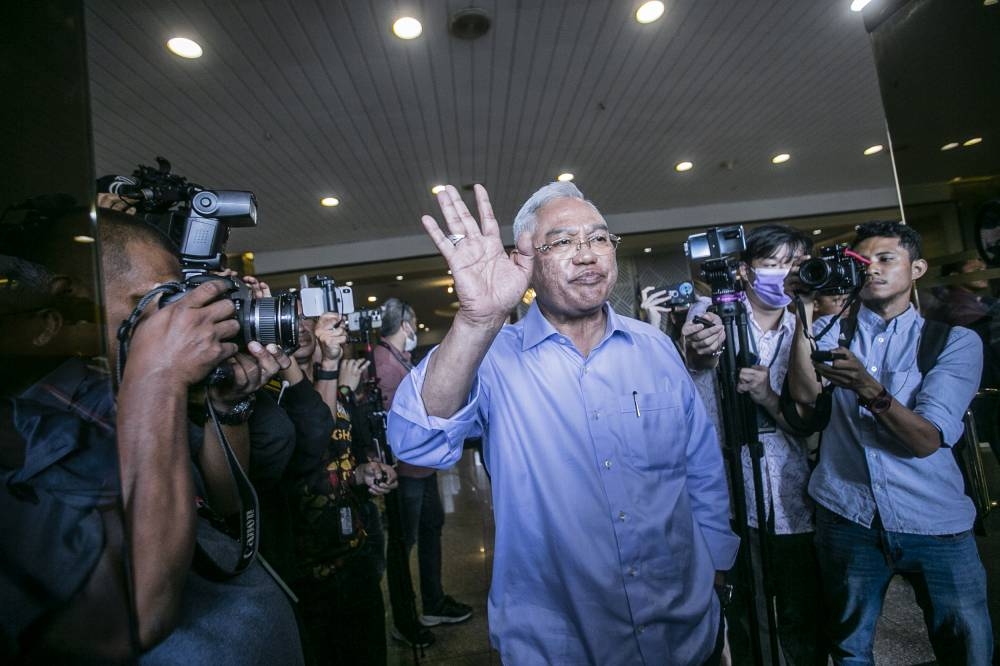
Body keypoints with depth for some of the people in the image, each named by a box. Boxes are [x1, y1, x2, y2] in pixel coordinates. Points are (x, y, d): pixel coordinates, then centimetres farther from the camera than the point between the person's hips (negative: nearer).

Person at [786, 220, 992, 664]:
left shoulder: (955, 340, 1)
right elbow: (803, 394, -15)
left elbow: (927, 440, -12)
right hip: (846, 515, 1)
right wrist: (805, 310, -17)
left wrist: (869, 389, -30)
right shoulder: (832, 332, 5)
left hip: (936, 523, 0)